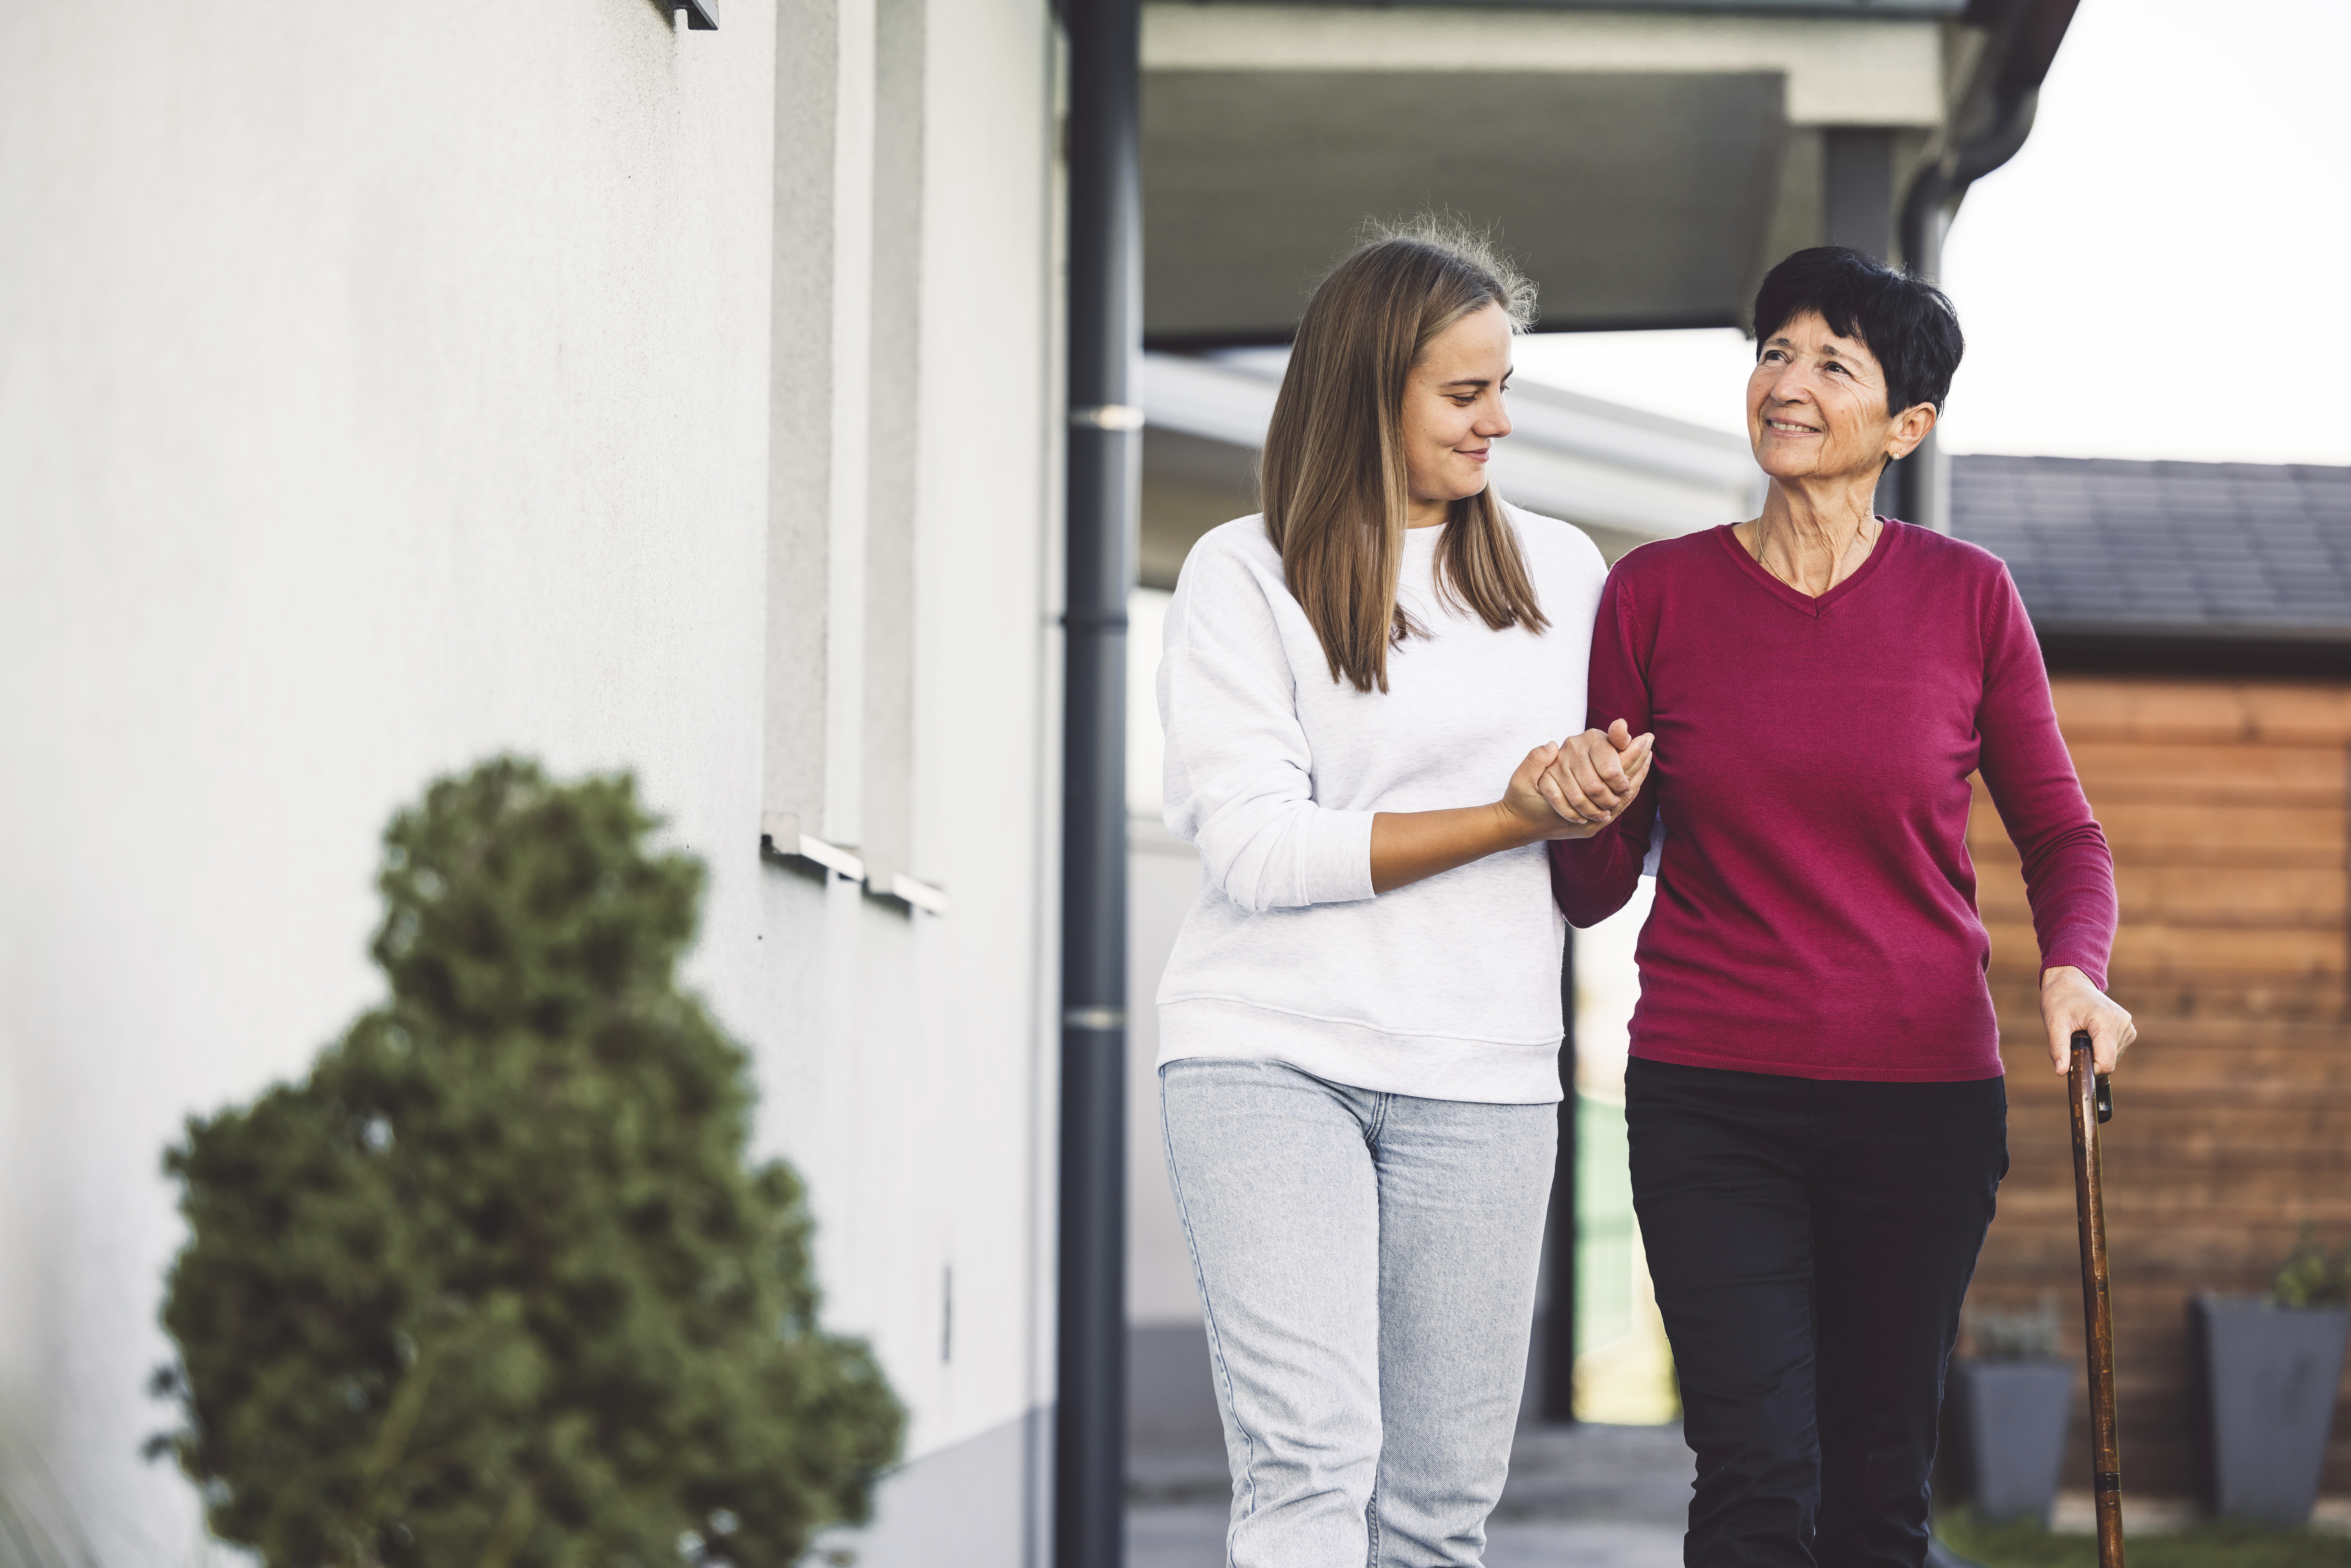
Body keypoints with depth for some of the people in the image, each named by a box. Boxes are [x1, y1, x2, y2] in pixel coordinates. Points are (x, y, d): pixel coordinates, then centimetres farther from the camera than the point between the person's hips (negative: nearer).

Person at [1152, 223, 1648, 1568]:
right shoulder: (1245, 576, 1)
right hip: (1269, 1053, -4)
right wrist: (1513, 816, -12)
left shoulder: (1560, 571, 14)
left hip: (1481, 1077, 4)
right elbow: (1257, 848, -9)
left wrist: (1609, 793, -5)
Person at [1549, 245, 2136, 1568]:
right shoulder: (1656, 594, 2)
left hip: (1922, 1098, 1)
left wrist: (2076, 968, -9)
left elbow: (2062, 835, 11)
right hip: (1710, 1102, -1)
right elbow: (1597, 888, 7)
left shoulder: (1966, 597, 2)